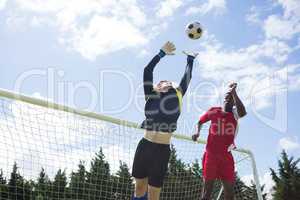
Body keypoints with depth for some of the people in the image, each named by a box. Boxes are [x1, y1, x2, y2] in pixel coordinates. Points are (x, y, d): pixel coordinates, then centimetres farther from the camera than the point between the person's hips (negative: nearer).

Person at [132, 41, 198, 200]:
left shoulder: (177, 96, 11)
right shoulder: (151, 96, 10)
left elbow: (187, 78, 15)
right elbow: (147, 71, 9)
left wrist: (190, 58, 27)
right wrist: (162, 53, 18)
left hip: (162, 150, 0)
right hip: (144, 146, 1)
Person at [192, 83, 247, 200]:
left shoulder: (235, 114, 1)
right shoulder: (213, 111, 4)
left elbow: (243, 112, -24)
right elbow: (201, 121, 21)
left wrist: (234, 93, -25)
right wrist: (197, 132, 2)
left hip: (226, 156, 1)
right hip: (211, 154, -1)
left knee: (229, 191, 2)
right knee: (207, 188, -1)